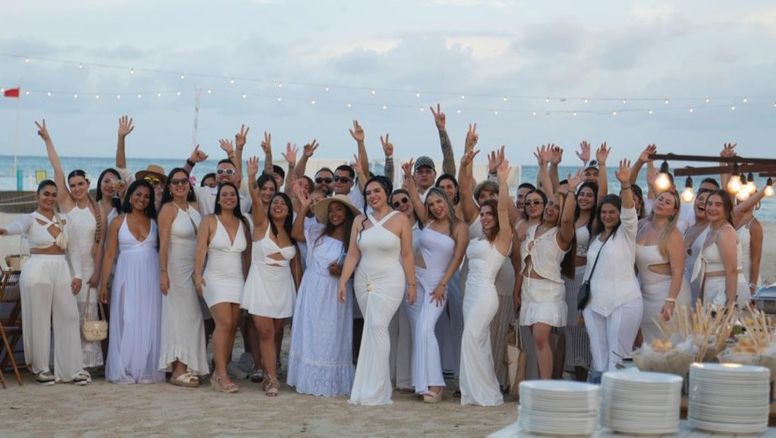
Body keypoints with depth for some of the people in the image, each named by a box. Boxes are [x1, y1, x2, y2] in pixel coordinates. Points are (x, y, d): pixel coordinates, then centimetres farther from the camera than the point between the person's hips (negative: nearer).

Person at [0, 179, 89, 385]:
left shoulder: (62, 220, 13)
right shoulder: (30, 218, -2)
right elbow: (18, 227, -26)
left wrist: (76, 275, 5)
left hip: (61, 271, 5)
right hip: (37, 270, -5)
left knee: (69, 318, 3)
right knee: (39, 320, -1)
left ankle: (72, 368, 9)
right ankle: (41, 368, 11)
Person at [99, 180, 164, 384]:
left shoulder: (154, 221, 8)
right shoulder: (118, 222, 5)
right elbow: (109, 254, 4)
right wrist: (103, 283, -1)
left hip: (151, 277, 1)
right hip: (127, 275, -1)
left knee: (149, 323, 2)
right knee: (127, 322, -1)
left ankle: (147, 370, 8)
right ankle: (124, 371, 5)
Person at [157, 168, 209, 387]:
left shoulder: (194, 206, 10)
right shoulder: (168, 209, -9)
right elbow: (163, 244, -13)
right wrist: (163, 273, -17)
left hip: (195, 268, 6)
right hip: (176, 268, -6)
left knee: (192, 316, 6)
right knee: (180, 316, -5)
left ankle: (188, 367, 12)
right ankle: (178, 371, -1)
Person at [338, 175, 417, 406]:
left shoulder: (400, 220, -1)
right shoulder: (360, 220, 9)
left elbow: (407, 255, 0)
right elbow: (352, 254, 7)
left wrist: (412, 284, -1)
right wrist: (343, 281, 0)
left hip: (389, 281, -5)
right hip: (364, 282, 5)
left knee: (376, 326, -18)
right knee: (373, 329, 6)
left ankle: (373, 390, -17)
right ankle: (381, 386, 13)